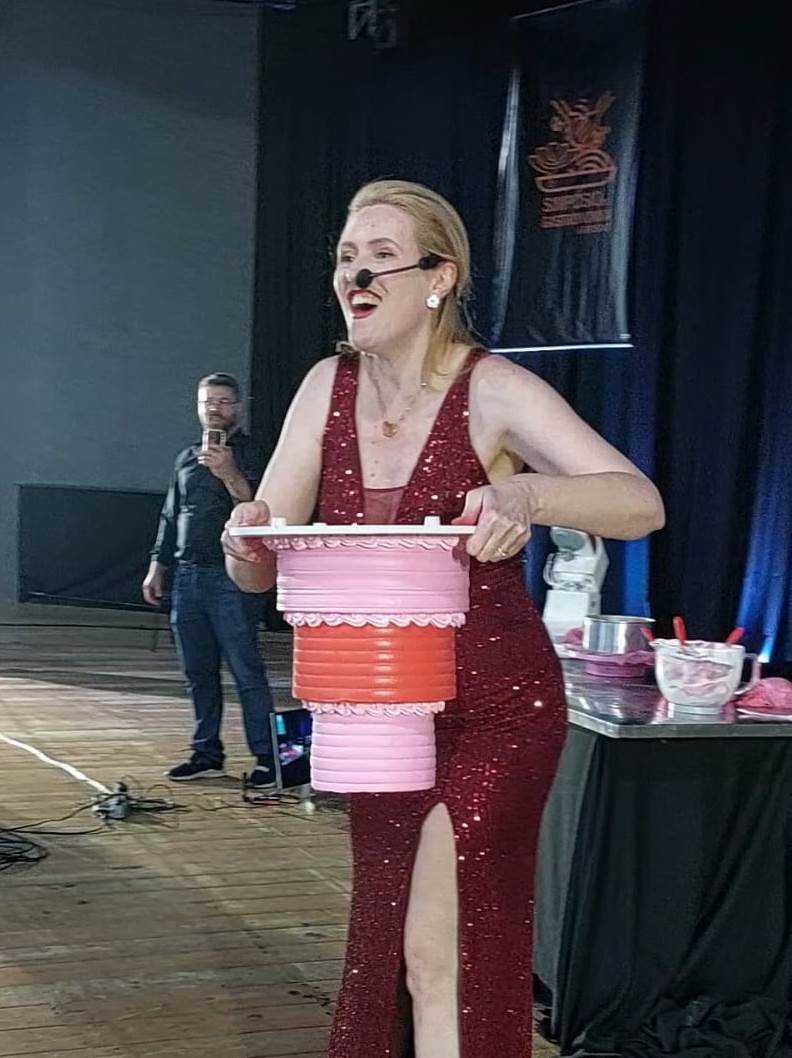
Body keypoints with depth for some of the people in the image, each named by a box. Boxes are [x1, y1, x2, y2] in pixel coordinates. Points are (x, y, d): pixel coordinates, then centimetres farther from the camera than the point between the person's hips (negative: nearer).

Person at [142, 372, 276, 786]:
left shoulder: (248, 453, -1)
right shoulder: (186, 458, 18)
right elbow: (171, 516, 23)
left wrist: (230, 474, -29)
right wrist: (157, 565, 19)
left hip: (230, 577, -6)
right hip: (187, 576, 6)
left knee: (246, 671, -7)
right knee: (198, 673, 10)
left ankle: (266, 756, -4)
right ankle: (207, 754, 18)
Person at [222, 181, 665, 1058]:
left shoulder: (492, 391, -15)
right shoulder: (329, 387, -1)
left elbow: (641, 504, -25)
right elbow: (259, 565, 0)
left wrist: (525, 495, -44)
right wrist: (248, 541, -24)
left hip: (496, 706, -5)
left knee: (441, 951, -9)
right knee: (381, 945, 14)